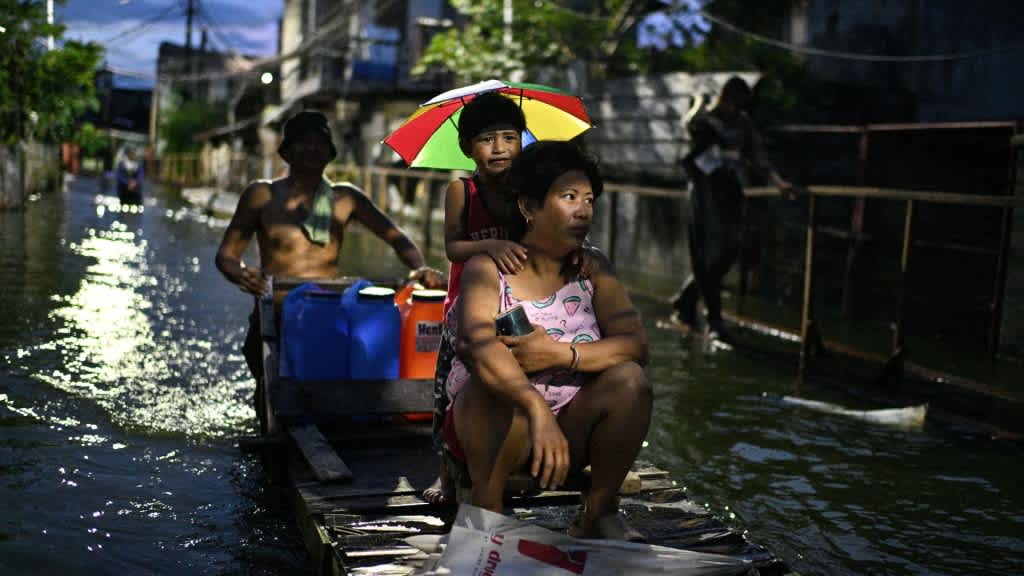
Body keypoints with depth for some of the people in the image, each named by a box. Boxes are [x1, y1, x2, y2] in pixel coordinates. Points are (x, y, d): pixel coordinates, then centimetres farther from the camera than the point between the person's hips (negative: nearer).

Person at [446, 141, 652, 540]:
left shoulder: (593, 268, 3)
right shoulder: (488, 269, -10)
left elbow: (635, 345, -9)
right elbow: (478, 346, -30)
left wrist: (560, 354, -26)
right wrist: (537, 408, -46)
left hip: (570, 429, 4)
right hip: (490, 421, -4)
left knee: (629, 379, -22)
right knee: (503, 389, -35)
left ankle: (599, 513, -8)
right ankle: (486, 515, -18)